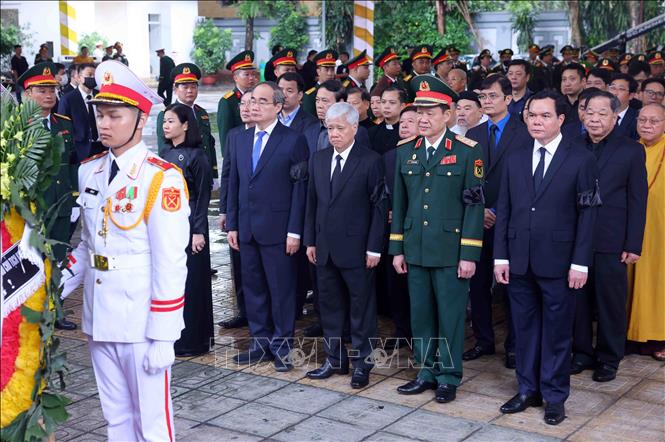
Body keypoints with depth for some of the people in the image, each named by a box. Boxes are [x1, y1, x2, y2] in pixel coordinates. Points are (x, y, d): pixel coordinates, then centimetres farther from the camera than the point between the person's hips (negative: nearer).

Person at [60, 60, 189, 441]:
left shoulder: (162, 179, -14)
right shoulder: (89, 171, 8)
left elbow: (171, 264, -15)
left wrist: (162, 337, -15)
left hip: (141, 323, -6)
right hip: (98, 319, 6)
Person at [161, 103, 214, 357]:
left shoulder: (196, 155, -10)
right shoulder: (165, 154, 11)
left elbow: (203, 195, -11)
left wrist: (199, 231, -15)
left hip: (188, 223, -7)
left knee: (189, 279, -1)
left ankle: (191, 340, 9)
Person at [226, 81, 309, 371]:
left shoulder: (293, 140, -5)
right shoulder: (242, 140, 12)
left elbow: (300, 187, -8)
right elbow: (234, 184, 14)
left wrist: (294, 231, -13)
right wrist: (232, 225, 8)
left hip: (277, 230, -6)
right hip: (247, 230, 6)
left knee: (281, 290, 2)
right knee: (253, 288, 12)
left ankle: (281, 346, 13)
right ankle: (261, 343, 23)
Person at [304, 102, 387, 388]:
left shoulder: (370, 161, -8)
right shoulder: (318, 159, 9)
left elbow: (379, 206, -8)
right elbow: (312, 202, 13)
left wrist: (374, 248, -11)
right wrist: (310, 241, 8)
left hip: (356, 249, -5)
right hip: (325, 248, 6)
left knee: (361, 307, 4)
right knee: (329, 305, 13)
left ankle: (361, 364, 15)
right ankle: (334, 360, 26)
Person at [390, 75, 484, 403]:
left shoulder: (467, 151, -6)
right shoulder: (405, 152, 8)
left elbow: (474, 204, -7)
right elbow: (399, 203, 11)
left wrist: (469, 253, -11)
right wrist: (397, 248, 8)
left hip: (450, 250, -4)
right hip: (415, 250, 4)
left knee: (450, 315, 4)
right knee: (420, 314, 11)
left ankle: (448, 377, 17)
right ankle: (426, 371, 25)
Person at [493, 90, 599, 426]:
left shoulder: (581, 159, -4)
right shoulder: (515, 158, 8)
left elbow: (587, 214, -6)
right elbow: (504, 210, 7)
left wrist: (580, 263, -10)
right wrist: (500, 256, 2)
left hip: (558, 261, -3)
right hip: (519, 260, 4)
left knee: (556, 331, 6)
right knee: (524, 328, 12)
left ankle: (554, 396, 19)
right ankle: (528, 390, 25)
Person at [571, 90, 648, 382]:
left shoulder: (631, 151, 1)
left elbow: (637, 201, -1)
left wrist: (633, 245, -6)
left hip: (611, 242, -2)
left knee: (611, 301, 6)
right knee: (578, 300, 9)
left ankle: (609, 359, 20)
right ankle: (582, 353, 24)